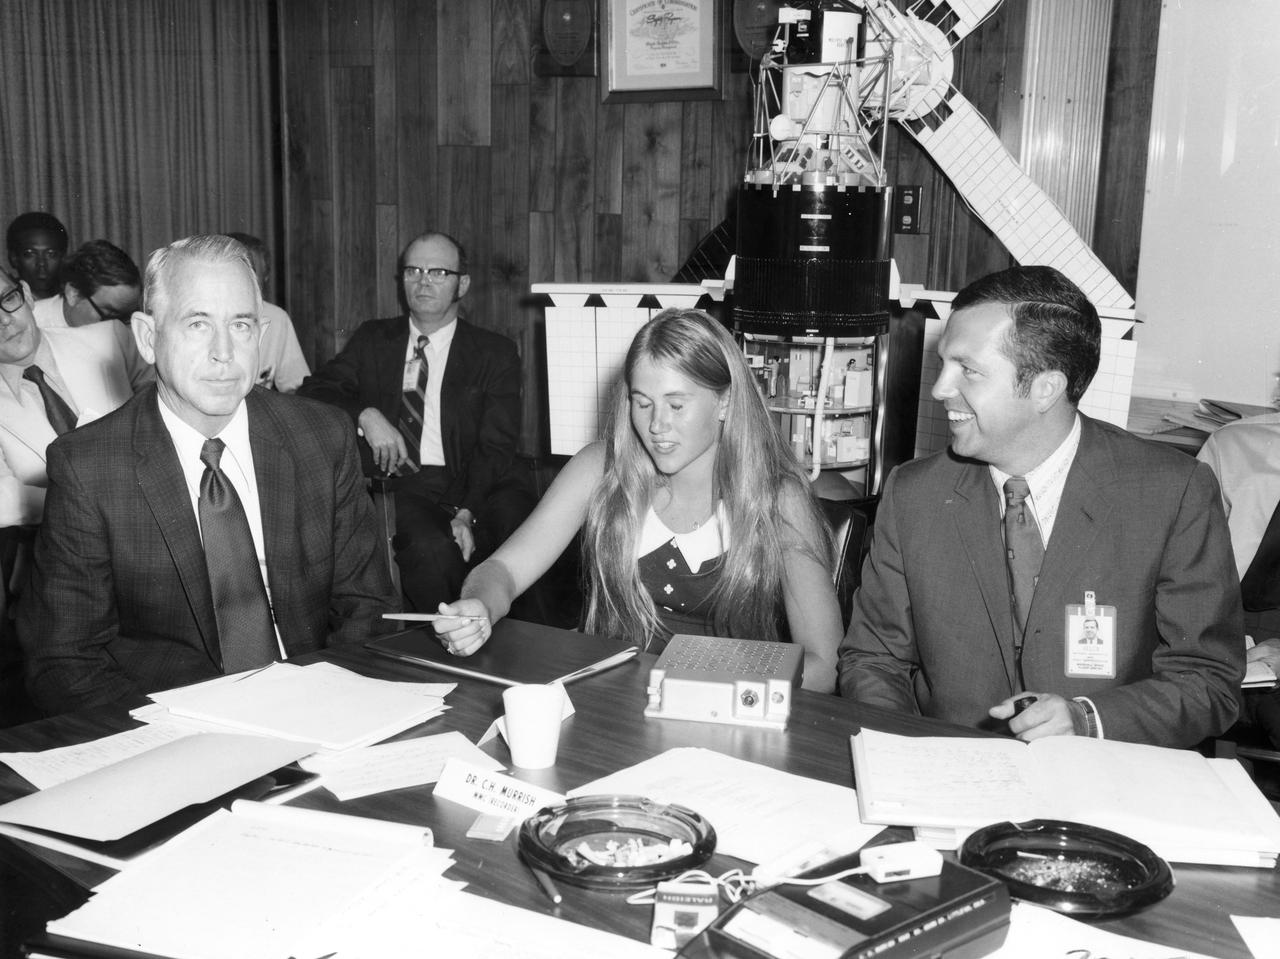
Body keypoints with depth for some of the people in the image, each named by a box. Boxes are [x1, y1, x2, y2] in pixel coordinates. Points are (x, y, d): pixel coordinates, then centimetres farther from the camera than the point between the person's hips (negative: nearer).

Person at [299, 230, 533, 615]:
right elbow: (314, 390, 10)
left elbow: (494, 447, 0)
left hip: (469, 486, 0)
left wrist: (466, 513, -17)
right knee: (431, 549, -34)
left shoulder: (495, 353, 10)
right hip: (396, 482, 1)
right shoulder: (373, 339, 19)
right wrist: (366, 415, -11)